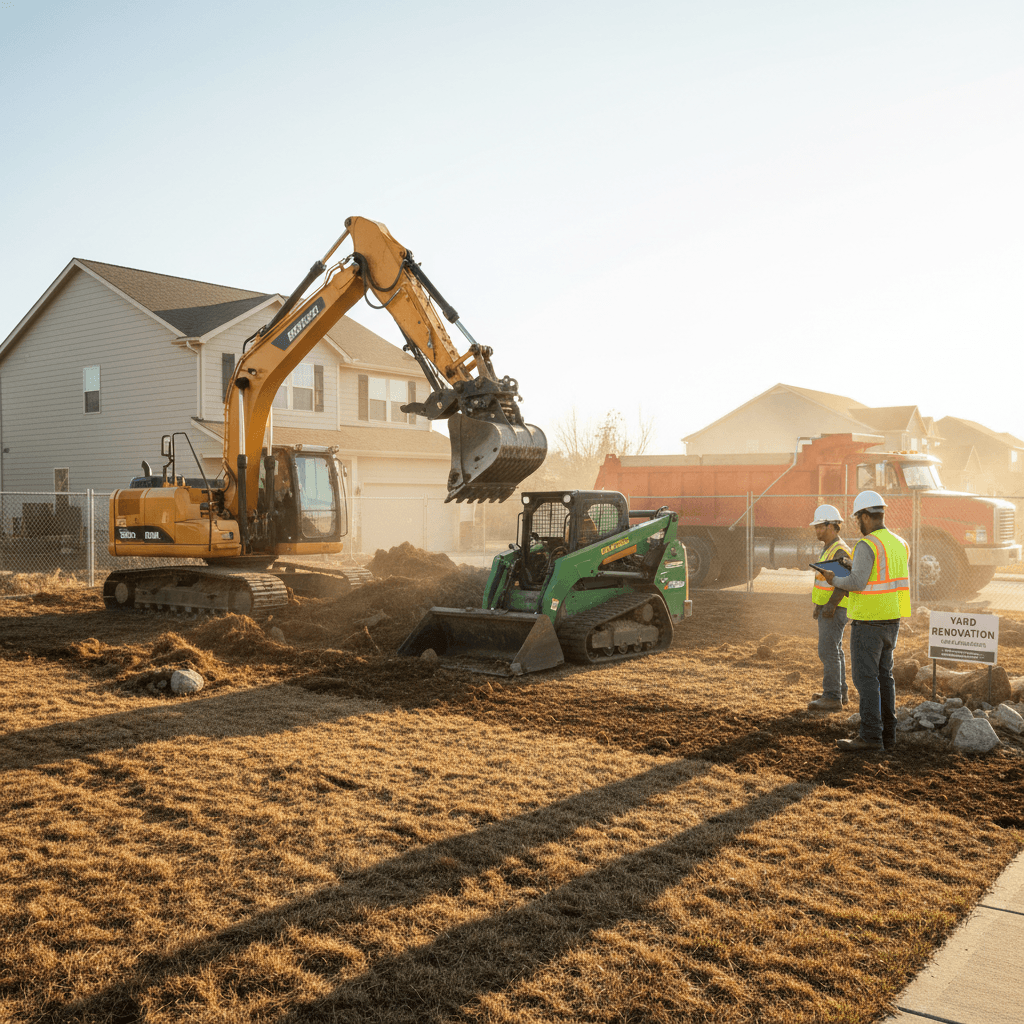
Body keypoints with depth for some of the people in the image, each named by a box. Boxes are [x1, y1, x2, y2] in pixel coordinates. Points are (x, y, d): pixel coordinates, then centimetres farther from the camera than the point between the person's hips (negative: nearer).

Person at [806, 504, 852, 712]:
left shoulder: (840, 551, -17)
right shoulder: (828, 548, 15)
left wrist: (829, 606, -26)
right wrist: (817, 605, 15)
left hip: (834, 609, -10)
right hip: (826, 607, 10)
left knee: (828, 650, -11)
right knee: (834, 650, 15)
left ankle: (832, 697, -9)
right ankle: (841, 692, 23)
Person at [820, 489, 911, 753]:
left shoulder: (867, 545, -17)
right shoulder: (899, 544, 10)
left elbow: (857, 582, -24)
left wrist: (835, 580, -5)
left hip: (868, 621, -8)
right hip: (892, 620, 8)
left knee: (866, 678, -4)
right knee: (883, 676, 13)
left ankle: (871, 736, -4)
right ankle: (887, 734, 16)